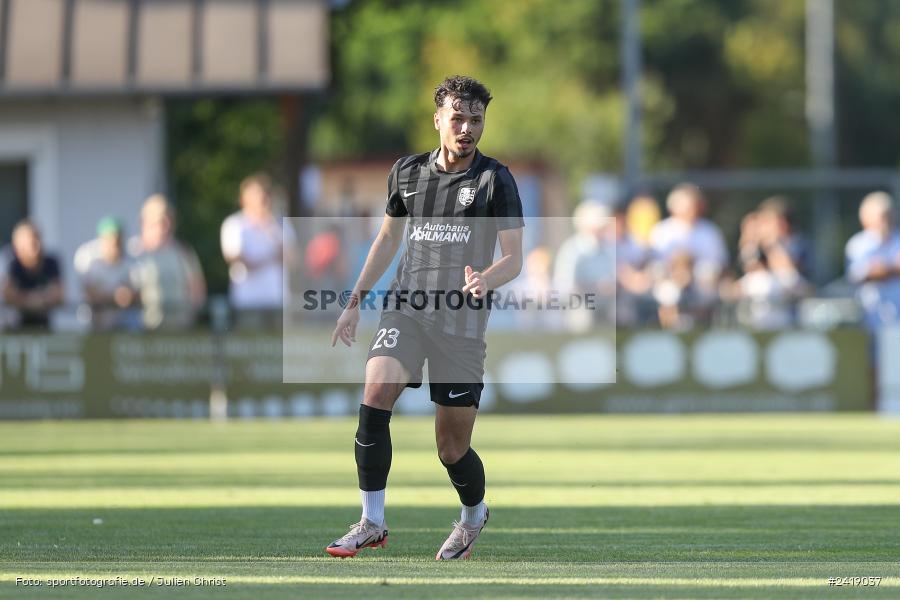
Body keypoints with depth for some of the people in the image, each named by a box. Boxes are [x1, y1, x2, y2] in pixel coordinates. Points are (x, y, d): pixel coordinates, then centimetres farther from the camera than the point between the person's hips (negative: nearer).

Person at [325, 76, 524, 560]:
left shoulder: (495, 179, -1)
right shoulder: (408, 172, 10)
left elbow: (514, 258, -4)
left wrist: (486, 279, -25)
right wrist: (356, 300, 20)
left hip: (462, 321, -3)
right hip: (406, 308, 3)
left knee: (453, 447, 0)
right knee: (374, 397, -23)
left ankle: (473, 514, 33)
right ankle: (372, 523, -15)